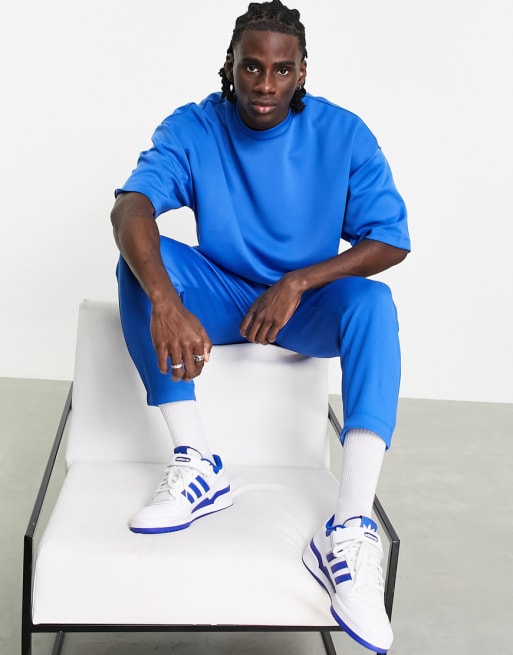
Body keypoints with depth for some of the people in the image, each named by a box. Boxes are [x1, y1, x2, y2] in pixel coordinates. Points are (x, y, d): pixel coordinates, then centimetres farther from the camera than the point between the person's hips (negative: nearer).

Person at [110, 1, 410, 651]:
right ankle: (196, 463, -30)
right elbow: (130, 206, -27)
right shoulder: (193, 128, -10)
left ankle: (350, 531, -42)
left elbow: (391, 239, -10)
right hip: (219, 298, 1)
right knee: (139, 259, -25)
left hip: (307, 304, -1)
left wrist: (297, 283, -22)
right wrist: (166, 302, -47)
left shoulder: (343, 134, -9)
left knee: (372, 301, -32)